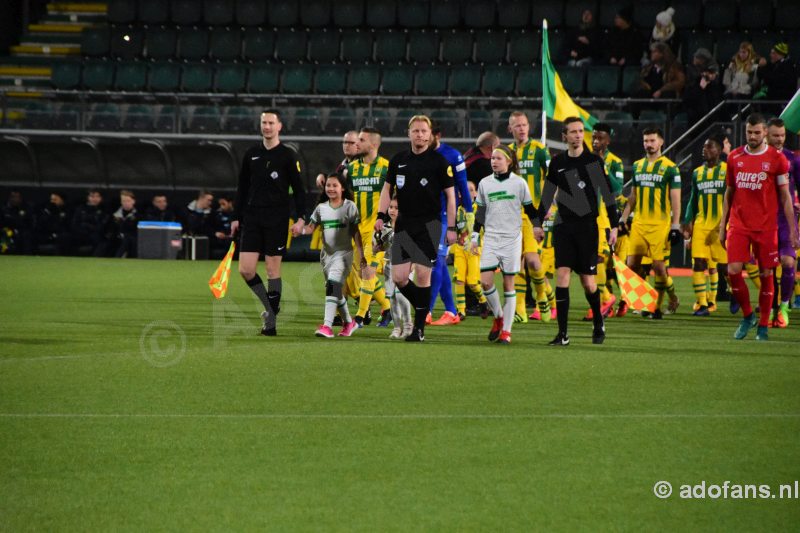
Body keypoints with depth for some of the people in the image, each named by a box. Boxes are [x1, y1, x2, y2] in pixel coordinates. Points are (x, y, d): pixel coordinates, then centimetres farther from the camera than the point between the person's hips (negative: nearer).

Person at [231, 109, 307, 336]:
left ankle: (270, 323, 5)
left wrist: (301, 218, -10)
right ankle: (270, 307, 15)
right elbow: (242, 188, 15)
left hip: (277, 221, -4)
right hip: (252, 218, 4)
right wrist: (236, 218, 11)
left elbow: (299, 189, 0)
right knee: (245, 269, -5)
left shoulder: (288, 155, 0)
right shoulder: (251, 155, 10)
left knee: (273, 269, -2)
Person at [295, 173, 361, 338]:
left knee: (333, 285, -23)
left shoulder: (349, 207, -2)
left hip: (343, 252, -6)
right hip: (327, 252, 6)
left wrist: (361, 253, -2)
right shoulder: (321, 208, 8)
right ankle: (348, 322, 35)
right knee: (335, 290, 15)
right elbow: (311, 226, 4)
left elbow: (355, 232, 0)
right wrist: (300, 230, -18)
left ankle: (327, 325, -31)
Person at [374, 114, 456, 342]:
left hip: (429, 224, -4)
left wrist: (451, 227, -6)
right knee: (399, 277, -3)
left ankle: (419, 328, 0)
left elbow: (450, 194, -1)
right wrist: (381, 215, 6)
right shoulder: (399, 160, 8)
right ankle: (421, 308, 21)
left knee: (422, 275, -7)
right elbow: (388, 187, 18)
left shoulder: (438, 161, -3)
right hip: (404, 224, 4)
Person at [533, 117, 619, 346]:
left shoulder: (594, 161, 0)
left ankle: (598, 323, 26)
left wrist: (614, 226, -3)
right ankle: (562, 334, -9)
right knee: (562, 274, -9)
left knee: (587, 281, -1)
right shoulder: (557, 162, 8)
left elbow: (607, 194, 1)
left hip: (587, 226, -2)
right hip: (563, 226, 2)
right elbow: (547, 195, 15)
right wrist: (538, 223, 11)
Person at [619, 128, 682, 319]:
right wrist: (623, 218, 16)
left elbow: (675, 199, -3)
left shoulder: (670, 168, -2)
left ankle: (657, 306, 6)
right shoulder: (637, 166, 14)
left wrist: (675, 226, -9)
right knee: (632, 264, -1)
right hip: (639, 223, 5)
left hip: (659, 224, -5)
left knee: (658, 266, -7)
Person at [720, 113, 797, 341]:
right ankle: (747, 316, 11)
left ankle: (763, 326, 12)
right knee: (733, 271, -10)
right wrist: (723, 225, 12)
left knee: (766, 274, 1)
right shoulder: (735, 157, 8)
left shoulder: (776, 159, -1)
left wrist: (792, 229, -2)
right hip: (738, 225, 2)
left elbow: (785, 196, 2)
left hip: (766, 226, -2)